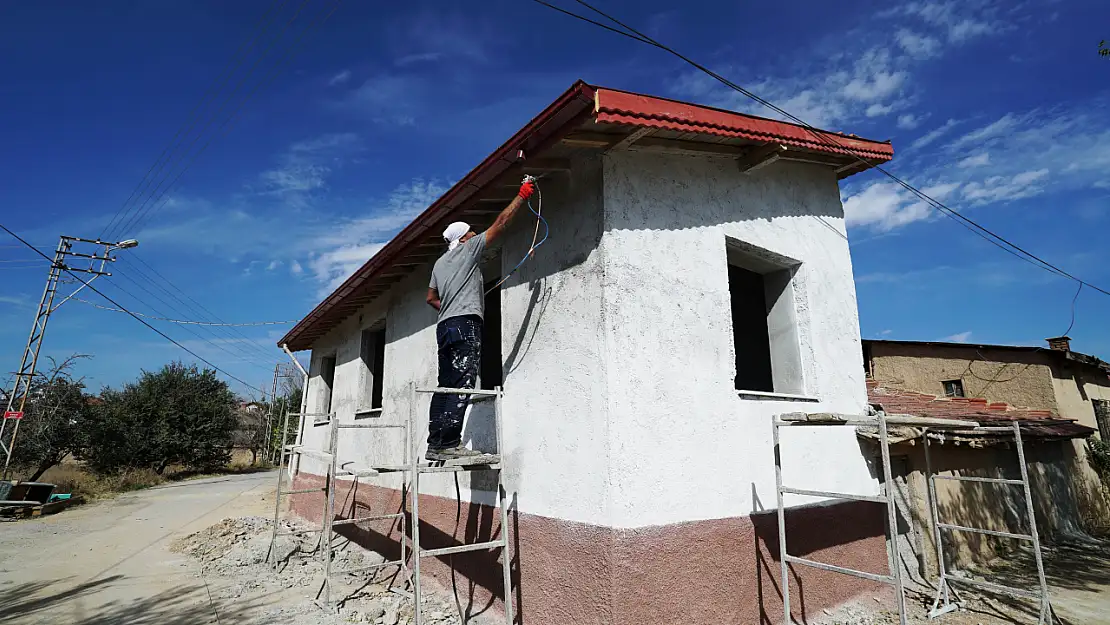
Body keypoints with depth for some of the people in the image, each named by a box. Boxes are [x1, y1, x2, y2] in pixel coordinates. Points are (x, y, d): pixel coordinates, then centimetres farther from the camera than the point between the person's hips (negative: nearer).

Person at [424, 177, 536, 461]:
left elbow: (431, 298, 29)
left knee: (446, 385, 5)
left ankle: (436, 445, 3)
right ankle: (449, 444, -21)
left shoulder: (439, 263, 28)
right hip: (465, 322, -9)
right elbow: (500, 224, 3)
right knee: (462, 384, -14)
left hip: (445, 325, 9)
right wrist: (522, 196, 8)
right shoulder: (468, 249, 6)